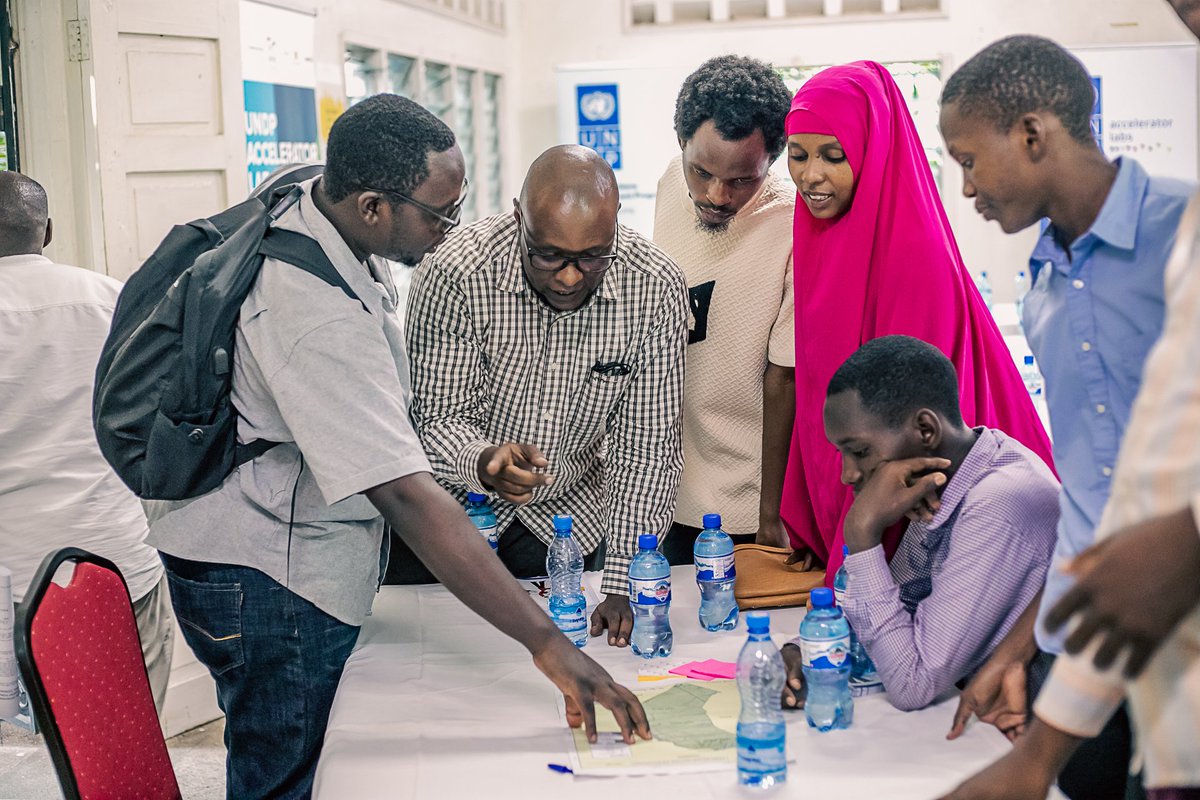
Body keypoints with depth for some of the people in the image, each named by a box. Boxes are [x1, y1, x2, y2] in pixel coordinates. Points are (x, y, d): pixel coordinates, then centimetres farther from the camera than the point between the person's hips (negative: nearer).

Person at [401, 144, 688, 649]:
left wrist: (623, 584, -24)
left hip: (574, 515, 2)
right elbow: (440, 420, -20)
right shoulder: (454, 276, -27)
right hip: (458, 512, -2)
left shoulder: (655, 288, -21)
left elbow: (646, 446, -18)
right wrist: (482, 463, -45)